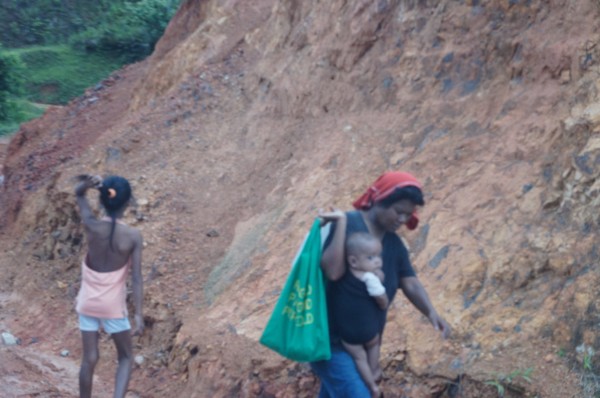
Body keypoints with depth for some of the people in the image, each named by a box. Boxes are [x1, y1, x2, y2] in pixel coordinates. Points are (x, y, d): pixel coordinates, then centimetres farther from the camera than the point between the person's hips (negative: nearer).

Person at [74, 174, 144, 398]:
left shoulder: (91, 226, -10)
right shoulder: (133, 236, -15)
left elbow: (78, 195, 5)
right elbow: (136, 278, -15)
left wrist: (87, 184, -18)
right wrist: (139, 314, -11)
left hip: (88, 303, 2)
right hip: (113, 306, -2)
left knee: (89, 359, 13)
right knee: (126, 358, 15)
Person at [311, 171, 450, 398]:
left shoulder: (394, 244, 5)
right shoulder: (346, 225, -17)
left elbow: (411, 284, -3)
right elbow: (332, 271, -29)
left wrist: (431, 312, -20)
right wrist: (342, 222, -28)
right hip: (328, 341, -8)